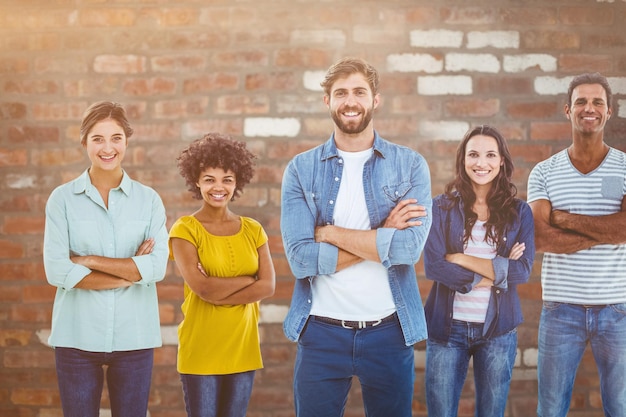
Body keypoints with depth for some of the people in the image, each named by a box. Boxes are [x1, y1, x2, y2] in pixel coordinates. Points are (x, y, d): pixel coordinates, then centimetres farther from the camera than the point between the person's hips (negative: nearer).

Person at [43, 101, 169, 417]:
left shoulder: (149, 200, 4)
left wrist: (89, 261, -11)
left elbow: (157, 267, -8)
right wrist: (130, 272, -9)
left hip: (133, 335, 1)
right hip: (78, 336, -1)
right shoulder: (63, 199, 0)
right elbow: (56, 271, -9)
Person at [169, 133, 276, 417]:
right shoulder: (184, 230, -5)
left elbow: (268, 286, -5)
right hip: (200, 349, -3)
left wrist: (218, 293, -14)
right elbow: (202, 288, -17)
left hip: (243, 348, 4)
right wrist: (249, 279, -8)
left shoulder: (253, 230, 7)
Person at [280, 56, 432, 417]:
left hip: (388, 330, 0)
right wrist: (381, 238, -13)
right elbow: (301, 258, -11)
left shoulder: (411, 166, 1)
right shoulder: (301, 170, 1)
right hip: (321, 332, 0)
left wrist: (329, 232, -12)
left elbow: (409, 247, -15)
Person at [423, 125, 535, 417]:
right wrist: (495, 274, -13)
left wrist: (461, 259, -13)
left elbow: (522, 270, -9)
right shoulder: (442, 207, -1)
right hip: (447, 327, -1)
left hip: (498, 329, 1)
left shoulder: (519, 212, 3)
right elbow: (432, 266, -12)